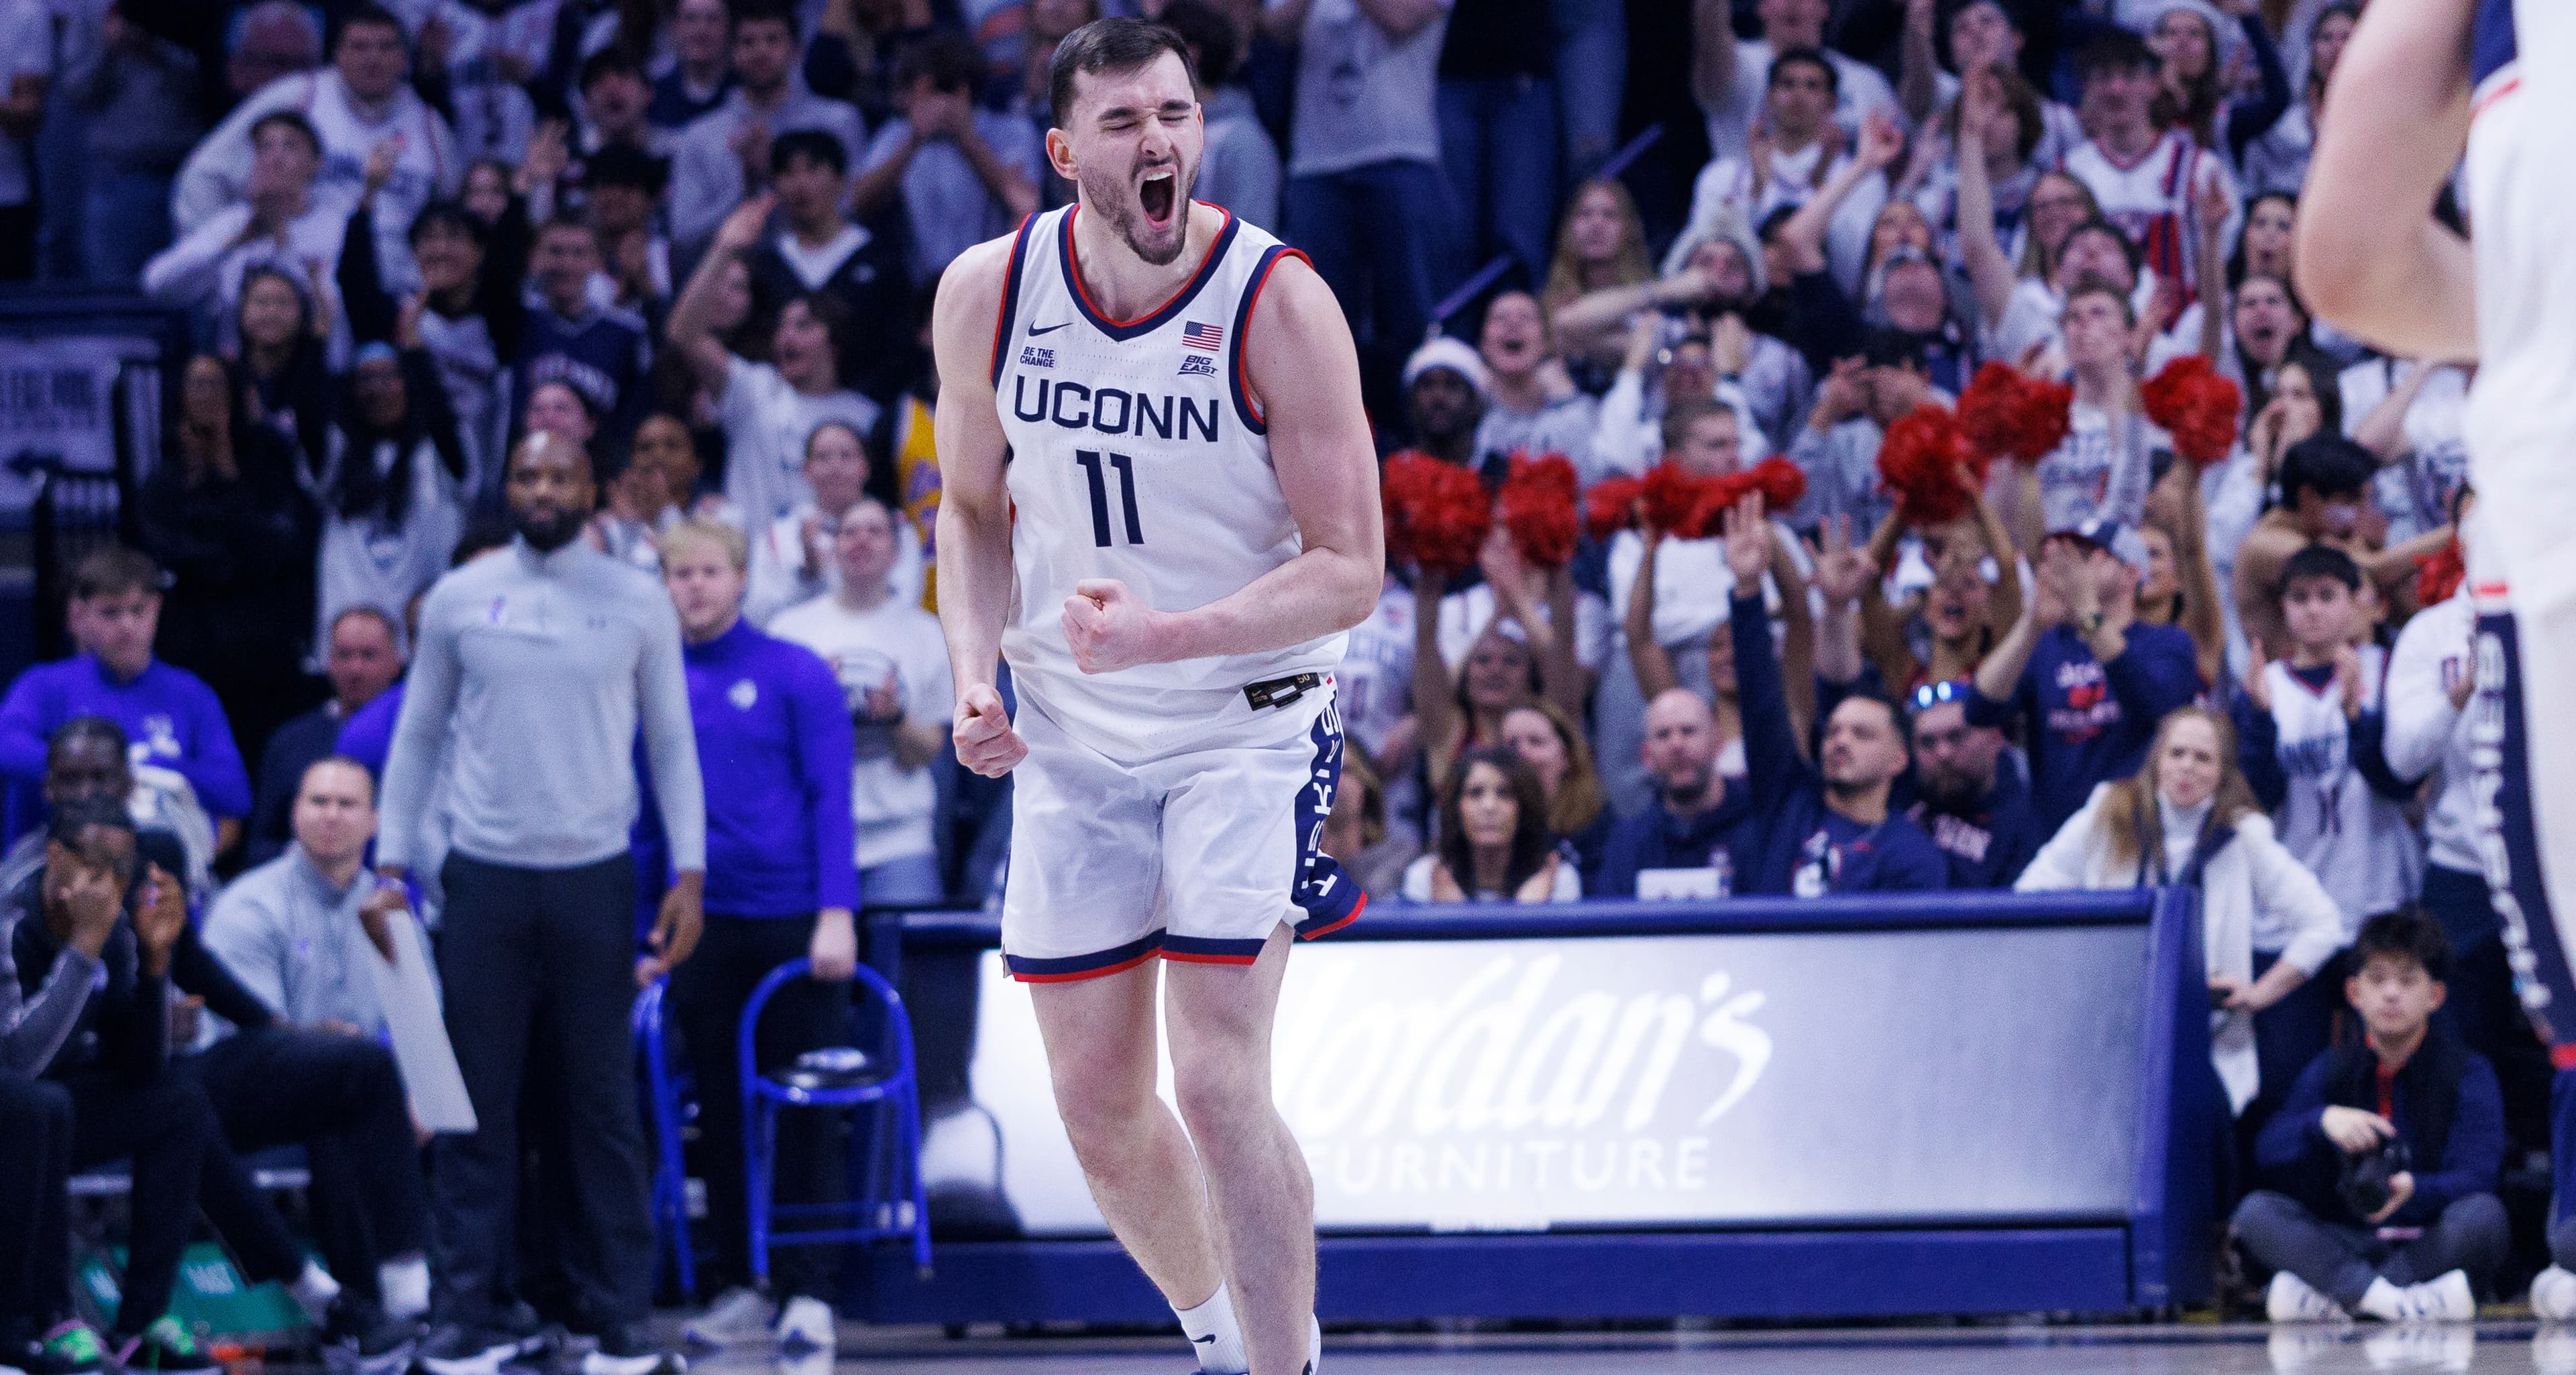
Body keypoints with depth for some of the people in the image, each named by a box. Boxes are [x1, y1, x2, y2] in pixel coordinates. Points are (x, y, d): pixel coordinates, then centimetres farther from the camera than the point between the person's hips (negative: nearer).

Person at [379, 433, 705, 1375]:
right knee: (476, 1100, 0)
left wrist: (689, 873, -1)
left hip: (595, 876, -1)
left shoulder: (638, 605, 4)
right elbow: (418, 737, 11)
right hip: (485, 875, 1)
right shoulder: (459, 600, 5)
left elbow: (672, 744, 7)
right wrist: (390, 863, 4)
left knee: (601, 1101, 2)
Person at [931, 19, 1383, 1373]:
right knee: (1099, 1112, 9)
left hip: (1247, 722, -4)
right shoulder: (987, 293, -7)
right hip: (1070, 741, 4)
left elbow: (1347, 570, -16)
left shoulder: (1279, 302, -18)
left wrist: (1165, 636, -30)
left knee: (1220, 1089, -15)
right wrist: (974, 674, -7)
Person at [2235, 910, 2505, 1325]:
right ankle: (2386, 1298, -41)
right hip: (2348, 1247, 2)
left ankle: (2324, 1298, -37)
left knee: (2482, 1214, -35)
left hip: (2432, 1243, -2)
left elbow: (2474, 1179, -12)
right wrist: (2323, 1120, -21)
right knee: (2256, 1211, -21)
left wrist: (2413, 1190, -34)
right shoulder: (2330, 1071, 12)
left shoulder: (2468, 1073, 2)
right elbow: (2270, 1156, 0)